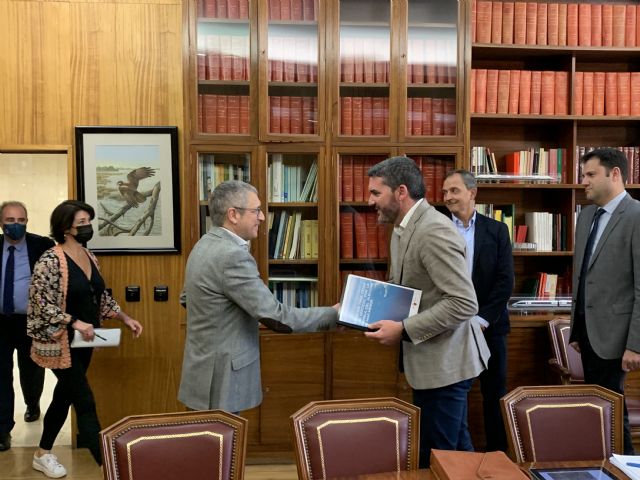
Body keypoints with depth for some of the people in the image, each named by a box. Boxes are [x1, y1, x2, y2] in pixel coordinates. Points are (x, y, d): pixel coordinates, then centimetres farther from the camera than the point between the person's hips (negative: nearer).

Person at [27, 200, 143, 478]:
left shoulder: (89, 257, 6)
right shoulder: (50, 261, -18)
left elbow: (101, 296, 13)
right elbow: (41, 303, -20)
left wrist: (125, 318, 3)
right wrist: (75, 323, -26)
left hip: (83, 342, 8)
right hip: (60, 343, -8)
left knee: (64, 397, 19)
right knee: (85, 402, -5)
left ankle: (42, 455, 38)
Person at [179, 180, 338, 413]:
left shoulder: (205, 245, 7)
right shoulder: (232, 255, -24)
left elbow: (187, 297, 20)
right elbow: (275, 316, -25)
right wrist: (333, 314, -16)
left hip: (207, 367, 9)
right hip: (221, 377, -9)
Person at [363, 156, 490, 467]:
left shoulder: (434, 230, -22)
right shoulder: (402, 228, 9)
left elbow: (464, 303, -27)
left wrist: (403, 330, -24)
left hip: (444, 361, -10)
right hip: (431, 358, 10)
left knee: (436, 456, 3)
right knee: (454, 446, 23)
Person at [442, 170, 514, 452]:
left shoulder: (497, 230, 2)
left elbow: (505, 280, -3)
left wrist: (481, 319, -11)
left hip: (488, 325, 1)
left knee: (494, 393, 10)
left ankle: (498, 451, 26)